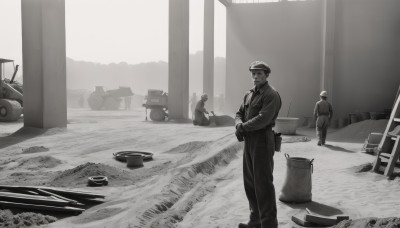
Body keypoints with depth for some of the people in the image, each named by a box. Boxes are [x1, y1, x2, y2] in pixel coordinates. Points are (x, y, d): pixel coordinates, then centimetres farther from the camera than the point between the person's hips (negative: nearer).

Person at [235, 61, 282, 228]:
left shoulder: (271, 95, -11)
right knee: (250, 182, 14)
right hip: (249, 142, 9)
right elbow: (239, 114, 14)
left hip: (262, 142, -8)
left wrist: (243, 127, -12)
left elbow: (263, 119, -21)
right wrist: (239, 125, -8)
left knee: (263, 184, -4)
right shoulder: (249, 94, 15)